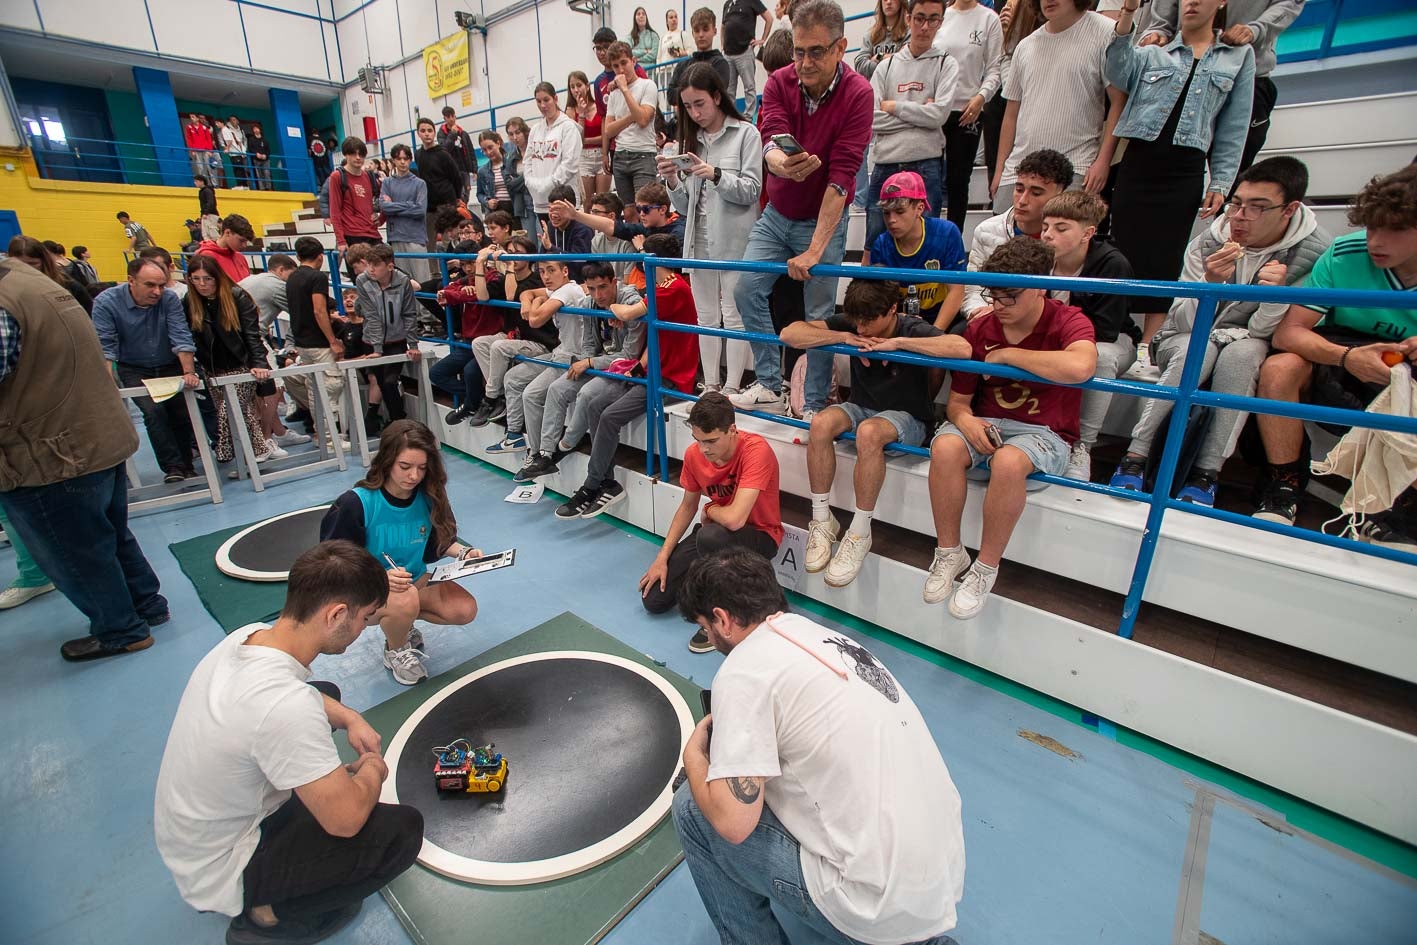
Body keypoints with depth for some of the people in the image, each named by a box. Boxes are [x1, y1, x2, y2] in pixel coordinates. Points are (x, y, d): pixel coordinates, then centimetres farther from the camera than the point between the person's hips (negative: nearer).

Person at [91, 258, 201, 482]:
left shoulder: (169, 299, -11)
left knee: (183, 412, -8)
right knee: (154, 410, -21)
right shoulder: (106, 302, -15)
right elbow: (105, 347, -19)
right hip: (134, 370, -2)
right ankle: (173, 467, -14)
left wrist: (189, 373, -28)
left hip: (171, 367, 2)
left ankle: (185, 465, 11)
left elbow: (181, 338, -17)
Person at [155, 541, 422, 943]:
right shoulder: (287, 706, -39)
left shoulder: (247, 636, -14)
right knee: (403, 830, -12)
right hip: (220, 877, -8)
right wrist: (373, 769, -9)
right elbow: (346, 819, -29)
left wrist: (348, 718, -4)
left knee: (326, 694, 15)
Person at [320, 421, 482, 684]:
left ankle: (401, 622, 13)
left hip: (415, 582, 5)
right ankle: (395, 651, 0)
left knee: (465, 609, -17)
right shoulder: (355, 504, -24)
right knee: (405, 601, -37)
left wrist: (463, 552, -16)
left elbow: (437, 544, 4)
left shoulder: (428, 496, -11)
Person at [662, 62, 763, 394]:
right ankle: (711, 386, 14)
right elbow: (685, 207, 13)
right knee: (707, 316, 7)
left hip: (734, 241, -5)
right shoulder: (691, 141, 15)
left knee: (734, 315, -3)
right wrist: (672, 182, -6)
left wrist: (716, 176, -19)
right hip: (700, 240, 6)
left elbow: (751, 190, -7)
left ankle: (732, 388, 3)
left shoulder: (745, 134, 0)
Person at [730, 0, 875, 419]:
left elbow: (841, 175, -25)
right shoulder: (779, 82, -6)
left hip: (824, 219, -4)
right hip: (777, 213, 5)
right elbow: (771, 141, -21)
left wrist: (815, 250, -32)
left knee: (819, 314, -5)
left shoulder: (857, 93, -17)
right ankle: (769, 388, 6)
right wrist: (782, 164, -48)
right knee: (746, 289, -5)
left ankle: (816, 406, 7)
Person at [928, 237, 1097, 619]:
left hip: (1044, 433, -3)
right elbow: (958, 399, 9)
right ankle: (949, 553, -12)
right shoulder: (979, 329, 3)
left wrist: (1007, 354, -21)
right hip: (986, 424, 3)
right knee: (945, 447, -30)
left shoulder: (1068, 322, -7)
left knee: (1009, 462, -37)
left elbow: (1079, 367, -33)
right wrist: (964, 419, -17)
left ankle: (986, 569, -16)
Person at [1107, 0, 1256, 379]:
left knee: (1165, 260, -4)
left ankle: (1146, 350, 0)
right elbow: (1119, 75, -5)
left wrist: (1220, 183, 1)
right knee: (1123, 253, -6)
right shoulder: (1152, 53, 16)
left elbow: (1233, 128, 10)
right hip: (1138, 163, 0)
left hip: (1185, 171, 0)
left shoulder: (1239, 56, 15)